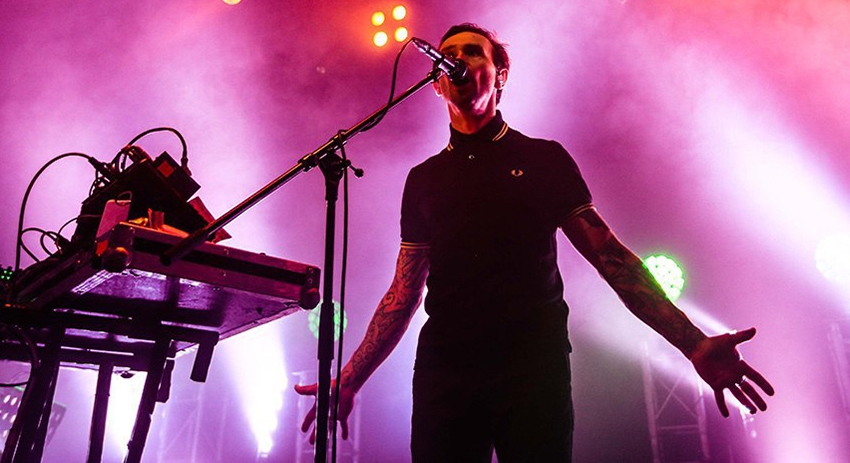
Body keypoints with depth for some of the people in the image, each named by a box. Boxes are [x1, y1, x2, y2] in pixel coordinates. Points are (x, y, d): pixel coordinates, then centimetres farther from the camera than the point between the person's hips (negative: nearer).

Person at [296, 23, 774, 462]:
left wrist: (693, 342, -6)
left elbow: (611, 256, 3)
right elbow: (404, 294, 14)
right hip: (444, 373, 2)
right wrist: (348, 382, 11)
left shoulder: (543, 159, 9)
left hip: (534, 369, -2)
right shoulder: (424, 179, 14)